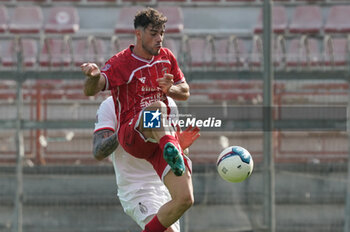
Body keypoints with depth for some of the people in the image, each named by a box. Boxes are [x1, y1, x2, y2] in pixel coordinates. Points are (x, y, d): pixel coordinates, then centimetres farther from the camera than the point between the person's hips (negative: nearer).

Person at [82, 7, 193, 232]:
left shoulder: (167, 57, 10)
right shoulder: (121, 63, -6)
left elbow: (185, 92, 20)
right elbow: (91, 91, -17)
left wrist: (171, 89, -5)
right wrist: (93, 76, -42)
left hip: (163, 135, 5)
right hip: (132, 135, -5)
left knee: (185, 198, -11)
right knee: (157, 106, -41)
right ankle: (170, 149, -70)